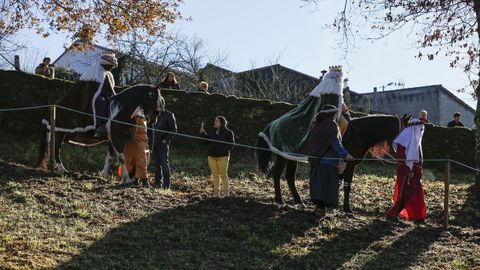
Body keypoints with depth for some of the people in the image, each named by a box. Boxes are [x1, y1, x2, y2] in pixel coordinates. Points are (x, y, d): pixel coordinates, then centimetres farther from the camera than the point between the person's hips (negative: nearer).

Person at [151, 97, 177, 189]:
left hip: (163, 143, -6)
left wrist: (166, 139, -11)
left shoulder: (169, 115, -2)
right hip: (155, 143, 6)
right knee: (157, 164, 7)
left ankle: (166, 184, -6)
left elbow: (173, 129, -5)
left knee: (164, 163, -9)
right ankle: (158, 183, 12)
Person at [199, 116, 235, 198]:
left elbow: (231, 144, -5)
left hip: (223, 156, -5)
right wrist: (202, 133, 2)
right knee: (215, 175, 8)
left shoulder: (228, 132, -3)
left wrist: (224, 150, -14)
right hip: (212, 156, 5)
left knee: (223, 174, -2)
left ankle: (225, 192, 4)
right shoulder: (213, 132, 14)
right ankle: (216, 191, 15)